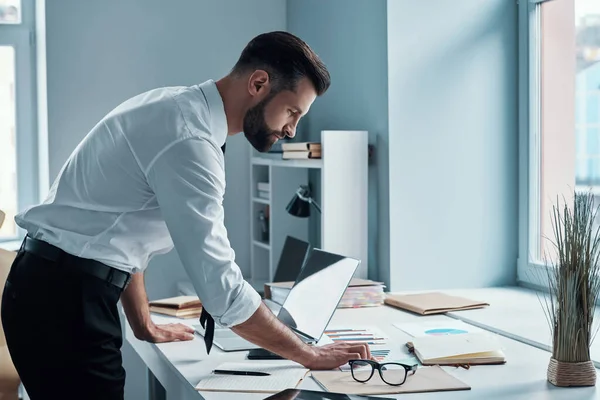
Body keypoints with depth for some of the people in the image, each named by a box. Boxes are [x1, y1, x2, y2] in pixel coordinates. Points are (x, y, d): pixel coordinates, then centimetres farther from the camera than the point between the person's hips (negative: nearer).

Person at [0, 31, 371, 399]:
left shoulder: (177, 109, 9)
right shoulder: (188, 140, -22)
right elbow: (221, 288, -23)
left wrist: (144, 325, 23)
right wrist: (309, 355, -13)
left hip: (60, 292, 10)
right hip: (65, 303, -10)